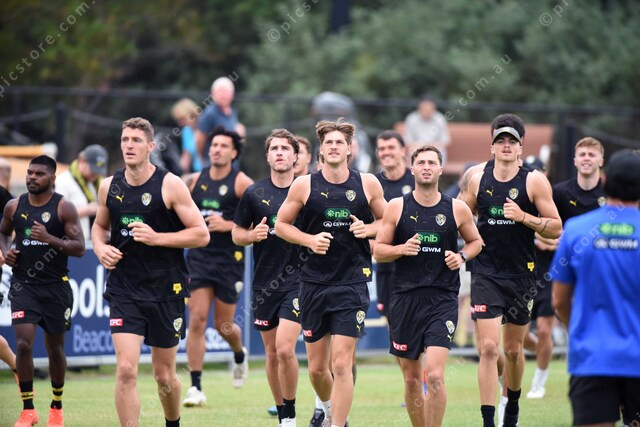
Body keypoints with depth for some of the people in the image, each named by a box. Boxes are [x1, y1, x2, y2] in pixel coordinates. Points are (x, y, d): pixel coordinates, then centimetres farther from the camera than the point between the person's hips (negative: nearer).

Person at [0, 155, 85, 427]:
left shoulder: (64, 208, -7)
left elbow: (79, 248, -10)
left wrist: (50, 239, -24)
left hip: (55, 286, -1)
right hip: (23, 284, 1)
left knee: (55, 348, 10)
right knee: (23, 344, -13)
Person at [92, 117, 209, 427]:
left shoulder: (170, 185, -8)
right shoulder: (109, 187, 4)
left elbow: (201, 234, -9)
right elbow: (100, 225, 23)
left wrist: (156, 238, -19)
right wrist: (101, 248, 1)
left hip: (165, 290, -2)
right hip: (124, 290, 2)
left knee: (164, 376, 10)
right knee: (126, 370, -14)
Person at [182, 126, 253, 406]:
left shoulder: (242, 183, -6)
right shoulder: (195, 181, 7)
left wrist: (228, 225, -18)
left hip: (229, 260, -3)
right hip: (199, 257, 3)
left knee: (223, 325, 6)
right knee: (197, 320, -9)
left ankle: (239, 355, 42)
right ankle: (196, 388, -8)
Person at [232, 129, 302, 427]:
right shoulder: (254, 194, 3)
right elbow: (237, 234, 10)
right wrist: (254, 235, -10)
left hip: (297, 279, -3)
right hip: (264, 283, 3)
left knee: (285, 348, -16)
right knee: (272, 354, 8)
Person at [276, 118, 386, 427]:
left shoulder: (367, 184, 1)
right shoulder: (304, 186, 0)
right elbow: (281, 225, 8)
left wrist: (368, 229, -8)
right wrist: (309, 239, -9)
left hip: (352, 282, -2)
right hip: (314, 282, 2)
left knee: (341, 364, -13)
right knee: (317, 367, 10)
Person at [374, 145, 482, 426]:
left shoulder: (457, 209, 3)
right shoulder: (396, 207, 3)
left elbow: (475, 241, 18)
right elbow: (378, 251, 5)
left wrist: (462, 256, -3)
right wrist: (402, 249, -14)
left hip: (443, 300, -2)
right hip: (406, 299, 2)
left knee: (435, 375, -16)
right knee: (412, 379, 8)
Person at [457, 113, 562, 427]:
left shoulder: (534, 182, -4)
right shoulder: (477, 179, 1)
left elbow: (556, 228, -4)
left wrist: (523, 217, -19)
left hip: (522, 275, 0)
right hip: (486, 275, 0)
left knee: (513, 349, 14)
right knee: (488, 347, -12)